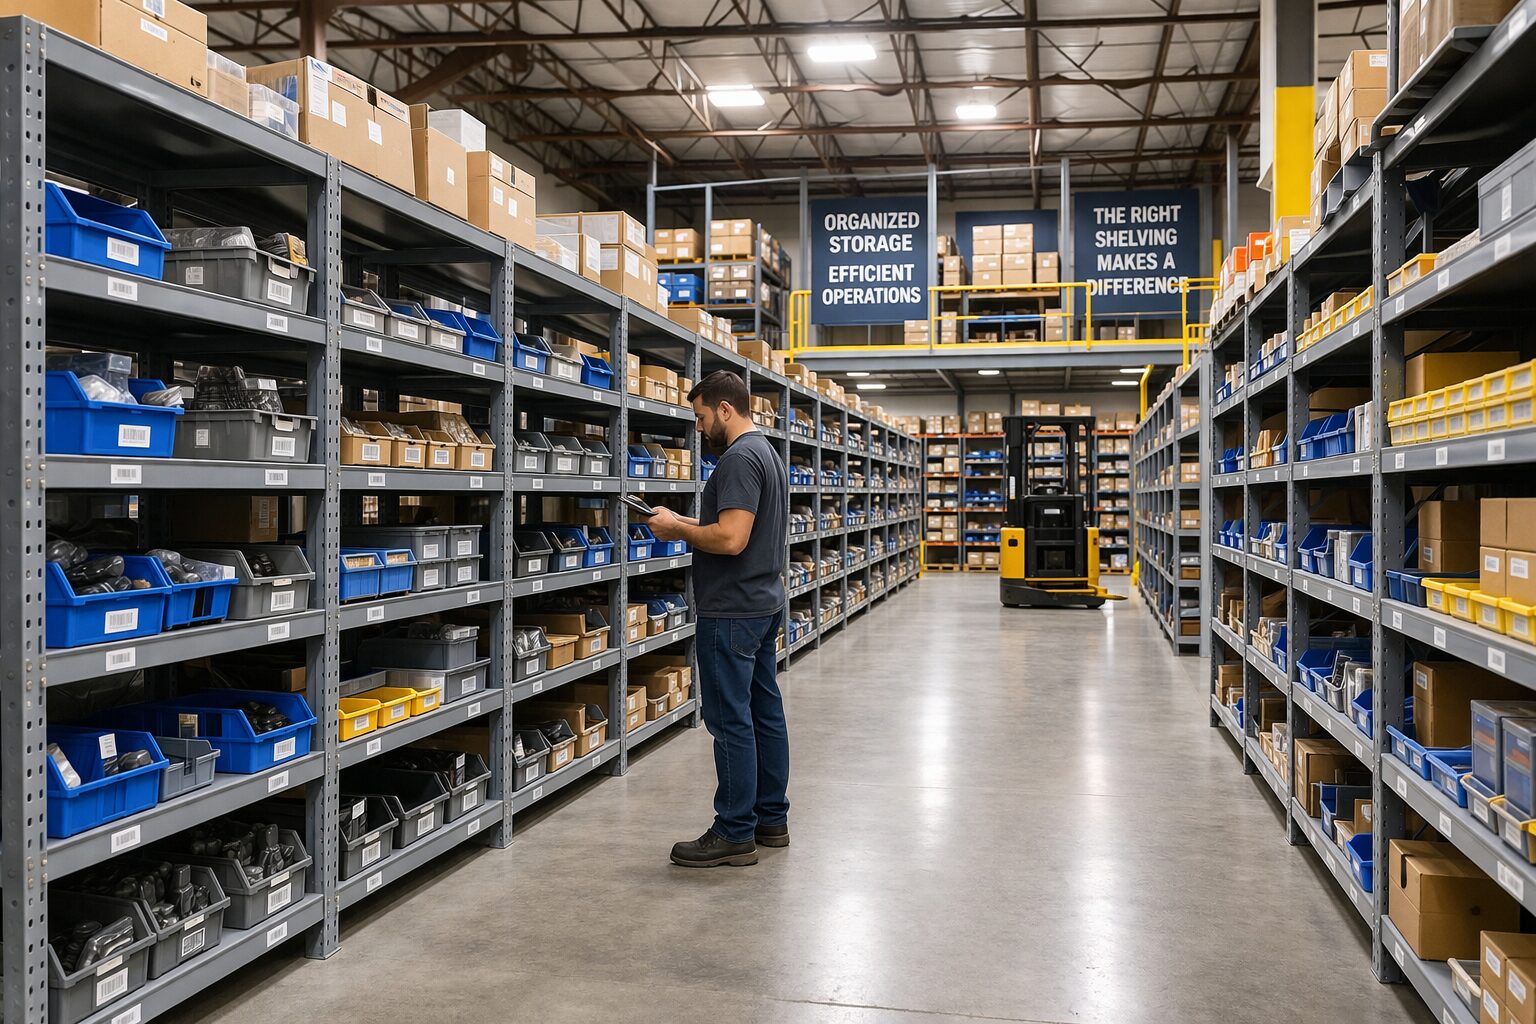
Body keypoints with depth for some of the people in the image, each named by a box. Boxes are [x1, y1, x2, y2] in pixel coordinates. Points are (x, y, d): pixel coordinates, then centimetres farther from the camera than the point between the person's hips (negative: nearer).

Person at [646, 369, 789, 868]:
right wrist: (687, 524, 15)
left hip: (732, 611, -11)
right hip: (765, 604, 11)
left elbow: (731, 539, -26)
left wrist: (678, 528, -12)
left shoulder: (739, 459, -18)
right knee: (765, 713, 14)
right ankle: (771, 819, 23)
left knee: (730, 719, -4)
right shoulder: (768, 453, 16)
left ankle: (735, 833, 3)